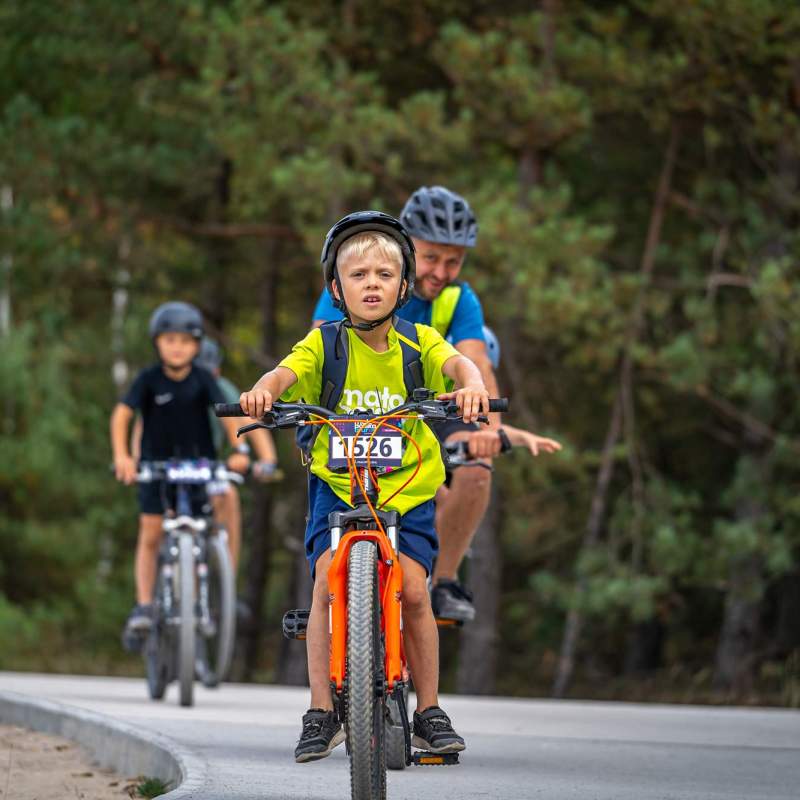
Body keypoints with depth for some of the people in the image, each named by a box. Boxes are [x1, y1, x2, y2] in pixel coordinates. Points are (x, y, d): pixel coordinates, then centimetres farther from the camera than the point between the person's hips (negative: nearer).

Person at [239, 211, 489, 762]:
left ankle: (430, 711, 1)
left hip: (407, 490, 0)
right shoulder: (324, 344, -2)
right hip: (336, 487, 0)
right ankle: (322, 712, -9)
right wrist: (264, 390, -42)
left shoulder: (418, 343, 1)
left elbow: (455, 363, -18)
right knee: (328, 582, -18)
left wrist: (470, 384, -42)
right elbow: (287, 372, -18)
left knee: (412, 589, -14)